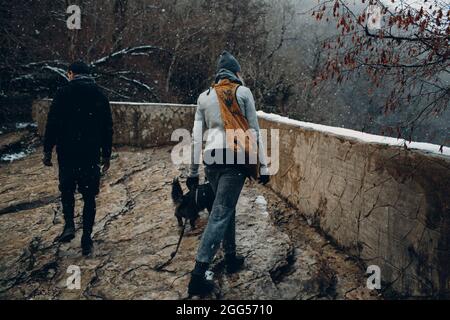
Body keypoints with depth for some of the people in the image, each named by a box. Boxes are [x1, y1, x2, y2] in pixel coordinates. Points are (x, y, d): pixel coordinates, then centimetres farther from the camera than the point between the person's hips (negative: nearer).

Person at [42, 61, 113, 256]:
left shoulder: (63, 94, -3)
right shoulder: (100, 96, 6)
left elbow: (52, 124, -6)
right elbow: (107, 129, 8)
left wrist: (47, 151, 1)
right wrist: (106, 155, 14)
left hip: (67, 152, -1)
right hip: (91, 154, 2)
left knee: (67, 189, 19)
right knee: (89, 197, 8)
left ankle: (69, 225, -2)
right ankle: (87, 240, 10)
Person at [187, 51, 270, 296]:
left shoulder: (204, 96, 13)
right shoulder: (243, 92, 3)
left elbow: (196, 136, 10)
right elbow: (254, 131, 1)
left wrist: (193, 171, 15)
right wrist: (263, 165, 4)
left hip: (211, 158, 5)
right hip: (235, 158, -4)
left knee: (227, 208, 21)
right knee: (221, 213, -6)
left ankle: (231, 258, 31)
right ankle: (198, 274, -9)